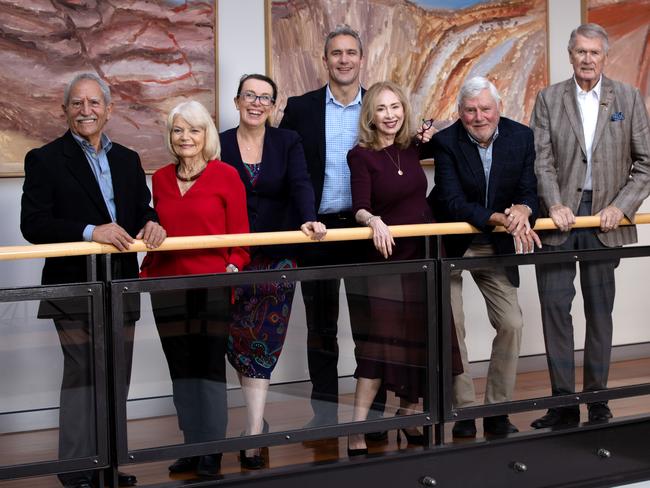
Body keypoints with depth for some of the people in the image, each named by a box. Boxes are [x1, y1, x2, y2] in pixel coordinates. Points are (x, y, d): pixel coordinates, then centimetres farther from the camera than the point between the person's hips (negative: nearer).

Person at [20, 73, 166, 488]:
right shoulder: (46, 159, -3)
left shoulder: (128, 160, 15)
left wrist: (151, 223, -8)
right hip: (75, 287, -6)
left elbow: (143, 209, 16)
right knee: (83, 376, -7)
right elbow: (33, 224, -11)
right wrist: (89, 231, -23)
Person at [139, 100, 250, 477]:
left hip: (212, 288, -4)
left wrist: (232, 267, -16)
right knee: (181, 369, 9)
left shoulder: (226, 175, -2)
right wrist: (146, 271, 8)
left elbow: (240, 235, -2)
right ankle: (192, 447, 18)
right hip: (167, 289, 4)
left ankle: (211, 452, 7)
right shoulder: (161, 179, 11)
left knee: (210, 367, -1)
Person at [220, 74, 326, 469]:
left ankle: (253, 436, -6)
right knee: (240, 341, 1)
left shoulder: (288, 142, 4)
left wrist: (309, 219, -30)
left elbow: (301, 184, -10)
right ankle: (258, 420, 18)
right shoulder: (220, 145, 3)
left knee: (264, 341, -5)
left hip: (278, 255, 0)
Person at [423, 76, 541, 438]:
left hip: (496, 245, 3)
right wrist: (502, 219, -36)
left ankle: (497, 411, 12)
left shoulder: (521, 137, -7)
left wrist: (523, 210, -30)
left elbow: (530, 191, -6)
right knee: (451, 326, -4)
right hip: (450, 245, -3)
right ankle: (463, 411, 9)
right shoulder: (445, 142, -18)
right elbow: (453, 202, -24)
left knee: (512, 323, 0)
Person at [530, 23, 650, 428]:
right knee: (555, 306, -3)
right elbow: (542, 160, -1)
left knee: (599, 311, 6)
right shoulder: (549, 99, 5)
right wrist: (554, 205, -15)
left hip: (604, 217, 0)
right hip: (561, 215, 0)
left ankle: (597, 399, 15)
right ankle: (564, 402, 4)